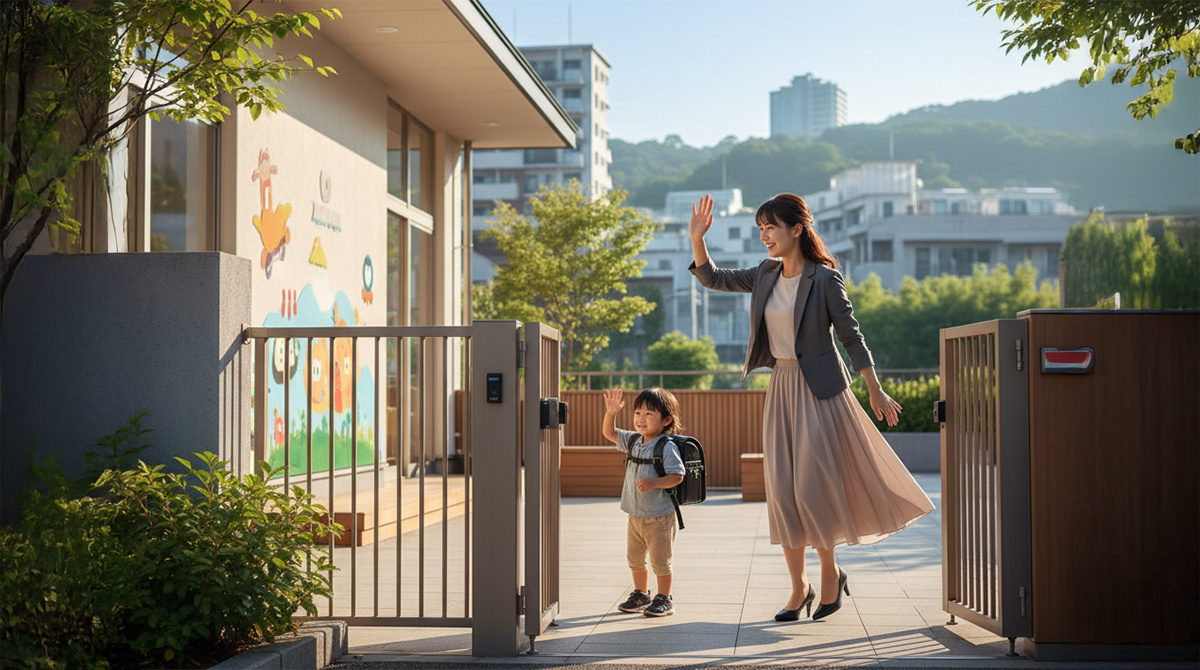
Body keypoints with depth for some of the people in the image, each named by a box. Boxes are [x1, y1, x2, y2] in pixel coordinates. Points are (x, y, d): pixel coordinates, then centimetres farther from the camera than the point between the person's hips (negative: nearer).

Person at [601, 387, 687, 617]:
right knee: (635, 558, 17)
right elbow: (609, 433, 12)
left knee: (660, 560, 1)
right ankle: (640, 595, 33)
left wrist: (654, 483, -33)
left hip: (659, 516, -8)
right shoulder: (633, 441, 6)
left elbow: (677, 476, -20)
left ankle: (664, 600, 13)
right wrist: (611, 413, -4)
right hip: (635, 514, 8)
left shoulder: (667, 447, -16)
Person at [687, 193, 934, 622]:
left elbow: (851, 336, -7)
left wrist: (877, 393, -6)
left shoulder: (824, 278, -10)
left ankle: (831, 572, 15)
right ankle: (799, 587, 10)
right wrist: (697, 238, -1)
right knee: (782, 488, 2)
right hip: (781, 389, 6)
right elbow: (712, 279, 14)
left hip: (820, 391, -6)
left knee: (813, 484, -7)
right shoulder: (766, 275, 7)